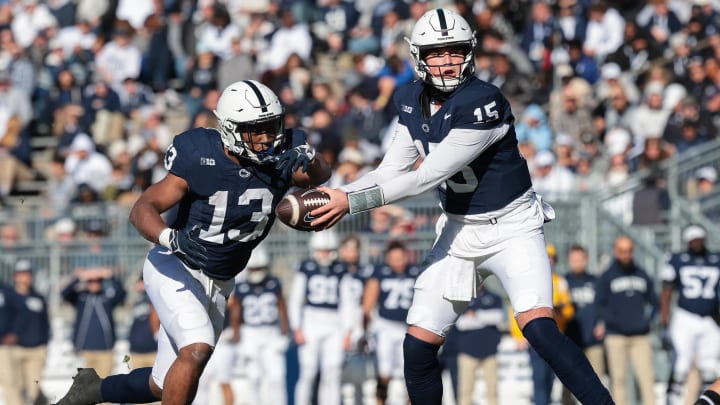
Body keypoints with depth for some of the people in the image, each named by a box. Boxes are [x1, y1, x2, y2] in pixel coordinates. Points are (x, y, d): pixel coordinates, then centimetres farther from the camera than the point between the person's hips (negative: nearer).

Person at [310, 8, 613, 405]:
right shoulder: (412, 100, -2)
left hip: (511, 227, -6)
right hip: (459, 231, 6)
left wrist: (351, 201, -24)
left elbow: (427, 176, -26)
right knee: (417, 346, 1)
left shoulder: (483, 103, -26)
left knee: (538, 327, -26)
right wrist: (338, 194, -10)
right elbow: (392, 170, 6)